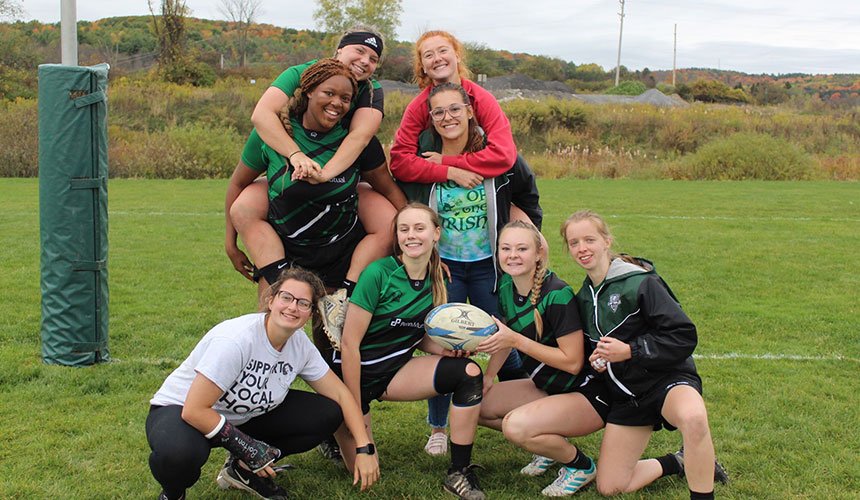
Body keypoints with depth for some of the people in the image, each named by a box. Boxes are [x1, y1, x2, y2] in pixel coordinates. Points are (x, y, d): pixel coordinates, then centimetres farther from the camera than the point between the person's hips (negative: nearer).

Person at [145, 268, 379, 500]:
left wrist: (365, 448, -14)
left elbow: (341, 394, -3)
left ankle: (242, 470, 6)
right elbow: (194, 410, -31)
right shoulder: (236, 340, -31)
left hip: (242, 417, 6)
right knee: (179, 452, -41)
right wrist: (247, 448, -27)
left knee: (327, 415, -8)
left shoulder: (299, 345, -10)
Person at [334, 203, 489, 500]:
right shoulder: (378, 274, -20)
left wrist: (449, 348, -14)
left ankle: (459, 473, -9)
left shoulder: (436, 281, 0)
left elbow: (421, 339, 8)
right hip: (355, 373, -5)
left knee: (468, 373, -18)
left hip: (397, 370, 5)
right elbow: (350, 344, -18)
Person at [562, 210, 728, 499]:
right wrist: (594, 359, 2)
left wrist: (629, 351, -21)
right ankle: (680, 463, 24)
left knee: (693, 418, -43)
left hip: (666, 378, -7)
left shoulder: (640, 283, -13)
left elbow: (684, 337, -18)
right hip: (625, 394, 7)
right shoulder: (583, 297, 9)